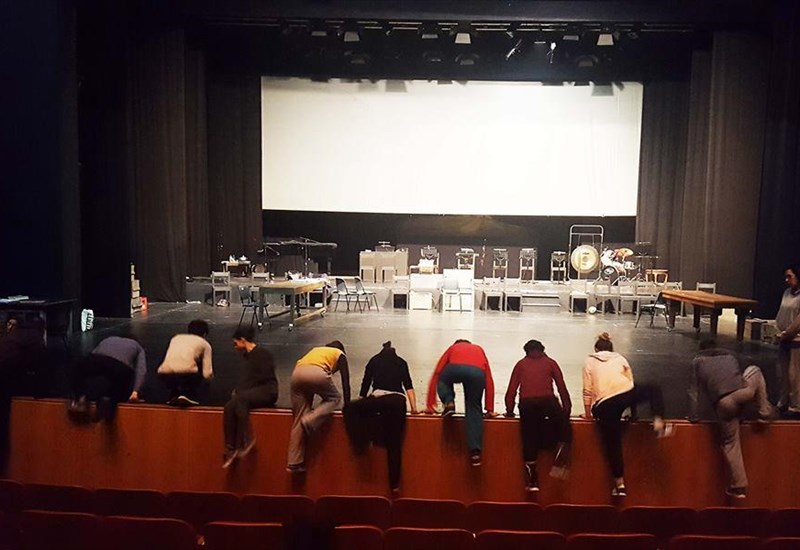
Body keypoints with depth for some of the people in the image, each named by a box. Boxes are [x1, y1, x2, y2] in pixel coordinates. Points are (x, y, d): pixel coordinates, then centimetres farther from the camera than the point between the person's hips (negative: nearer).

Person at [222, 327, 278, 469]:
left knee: (241, 398, -35)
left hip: (267, 391, -7)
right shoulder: (248, 355, 21)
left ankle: (248, 439, -29)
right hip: (252, 392, 7)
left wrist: (240, 390, -10)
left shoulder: (262, 353, -5)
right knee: (229, 407, -20)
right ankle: (230, 449, -19)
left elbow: (265, 377, -13)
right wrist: (238, 390, 3)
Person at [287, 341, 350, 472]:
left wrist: (308, 407, 49)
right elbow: (345, 381, 21)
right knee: (334, 398, 22)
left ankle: (294, 463, 9)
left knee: (298, 418, 11)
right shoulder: (340, 355, 28)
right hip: (316, 373, -5)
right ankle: (309, 422, -2)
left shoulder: (316, 350, 41)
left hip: (297, 373, 5)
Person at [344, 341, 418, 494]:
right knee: (394, 444, 5)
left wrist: (361, 405, 29)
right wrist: (414, 407, 11)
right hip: (399, 401, 3)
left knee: (350, 409, 16)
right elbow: (408, 386, 14)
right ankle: (394, 484, 1)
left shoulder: (374, 360, 22)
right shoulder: (401, 362, 25)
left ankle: (361, 443, 2)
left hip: (380, 398, -3)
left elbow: (365, 384, 20)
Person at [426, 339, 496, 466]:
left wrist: (430, 406, 39)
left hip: (455, 369, -1)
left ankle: (449, 404, 9)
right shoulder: (479, 350, 43)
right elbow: (489, 382, 40)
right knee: (474, 409, 16)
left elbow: (436, 376, 36)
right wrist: (490, 410, 45)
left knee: (441, 379, 33)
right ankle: (475, 452, 8)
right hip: (478, 373, 1)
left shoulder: (452, 348, 40)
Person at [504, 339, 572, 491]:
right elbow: (562, 387, 14)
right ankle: (558, 465, 4)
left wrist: (509, 411, 18)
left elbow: (512, 389, 14)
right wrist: (567, 409, 18)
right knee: (565, 430, 19)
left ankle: (532, 482, 6)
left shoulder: (521, 364, 22)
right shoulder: (550, 363, 21)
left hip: (526, 403, 1)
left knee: (529, 440, 9)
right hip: (547, 401, -1)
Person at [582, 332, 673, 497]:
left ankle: (619, 484, 12)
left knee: (612, 443, 9)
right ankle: (658, 423, 5)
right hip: (625, 395, 0)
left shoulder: (589, 362, 17)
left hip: (603, 406, 0)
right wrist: (631, 410, 33)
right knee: (654, 390, 25)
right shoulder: (620, 358, 21)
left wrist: (588, 412, 20)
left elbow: (587, 390, 10)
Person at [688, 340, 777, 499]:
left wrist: (693, 417, 21)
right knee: (754, 370, 33)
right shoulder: (730, 355, 30)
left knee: (730, 444, 12)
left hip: (723, 403, -1)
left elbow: (693, 391, 16)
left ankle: (739, 487, 11)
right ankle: (765, 411, 27)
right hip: (744, 392, 1)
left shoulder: (697, 361, 23)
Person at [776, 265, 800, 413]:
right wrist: (779, 332, 3)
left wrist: (786, 334, -11)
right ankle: (783, 403, 23)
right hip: (783, 339, 7)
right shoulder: (787, 292, 9)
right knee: (783, 373, 13)